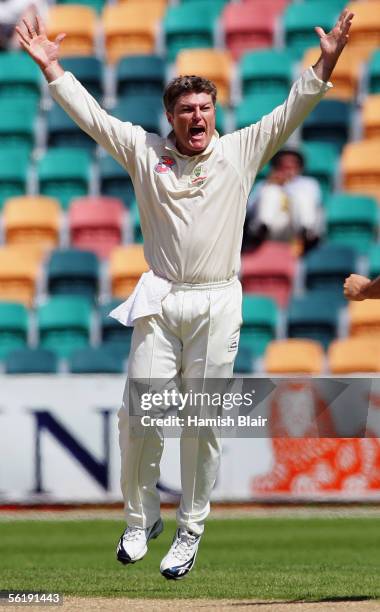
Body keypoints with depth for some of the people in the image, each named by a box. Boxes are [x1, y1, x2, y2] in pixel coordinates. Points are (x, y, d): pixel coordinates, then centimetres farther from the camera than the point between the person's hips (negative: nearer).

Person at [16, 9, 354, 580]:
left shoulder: (241, 151, 5)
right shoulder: (145, 151, 6)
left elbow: (290, 113, 0)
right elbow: (92, 116, 6)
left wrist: (325, 63, -11)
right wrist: (52, 67, 0)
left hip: (217, 305, -1)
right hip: (159, 302, 1)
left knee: (203, 424, 1)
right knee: (139, 416, -3)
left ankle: (190, 533, 10)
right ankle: (140, 520, 15)